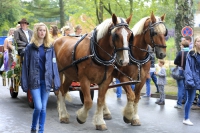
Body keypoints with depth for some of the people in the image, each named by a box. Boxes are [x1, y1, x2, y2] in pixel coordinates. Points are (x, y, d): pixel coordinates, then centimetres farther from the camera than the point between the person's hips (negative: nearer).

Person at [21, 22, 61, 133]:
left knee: (43, 108, 6)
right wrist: (25, 83, -3)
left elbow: (54, 64, 5)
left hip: (46, 81, 2)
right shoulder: (30, 47, -1)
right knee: (38, 107, -10)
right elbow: (25, 65, 0)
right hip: (34, 81, -2)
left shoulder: (50, 47, 5)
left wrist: (56, 82, 0)